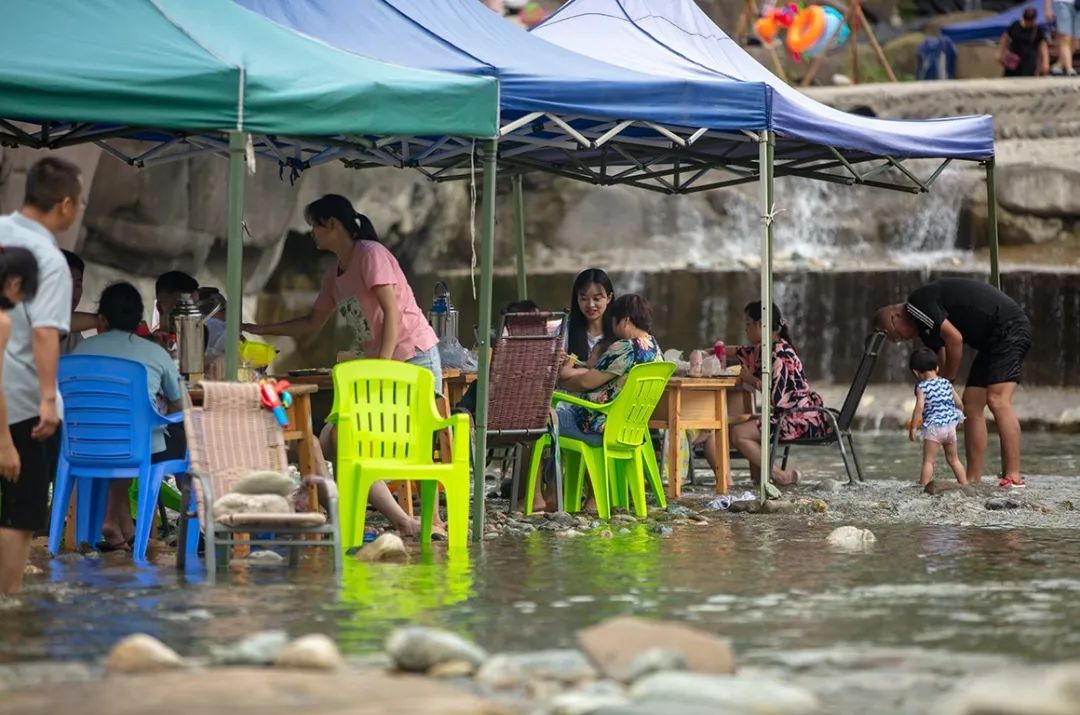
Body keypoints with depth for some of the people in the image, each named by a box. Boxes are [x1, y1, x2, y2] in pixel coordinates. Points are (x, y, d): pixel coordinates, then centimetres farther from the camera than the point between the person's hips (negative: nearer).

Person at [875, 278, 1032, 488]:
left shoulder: (917, 304, -10)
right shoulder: (926, 326, 19)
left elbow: (954, 338, -17)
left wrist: (947, 382, -6)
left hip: (1008, 329, -10)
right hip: (993, 340, 10)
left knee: (997, 400, -19)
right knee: (972, 402, 8)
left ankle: (1013, 477, -24)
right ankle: (973, 479, 7)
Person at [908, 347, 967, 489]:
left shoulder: (922, 387, -7)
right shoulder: (947, 383, 8)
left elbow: (919, 407, -18)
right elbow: (959, 404, 11)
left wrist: (913, 428, -14)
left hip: (933, 427, -6)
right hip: (950, 425, 6)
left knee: (928, 461, -5)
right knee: (953, 459, 18)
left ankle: (924, 486, -13)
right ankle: (965, 484, 20)